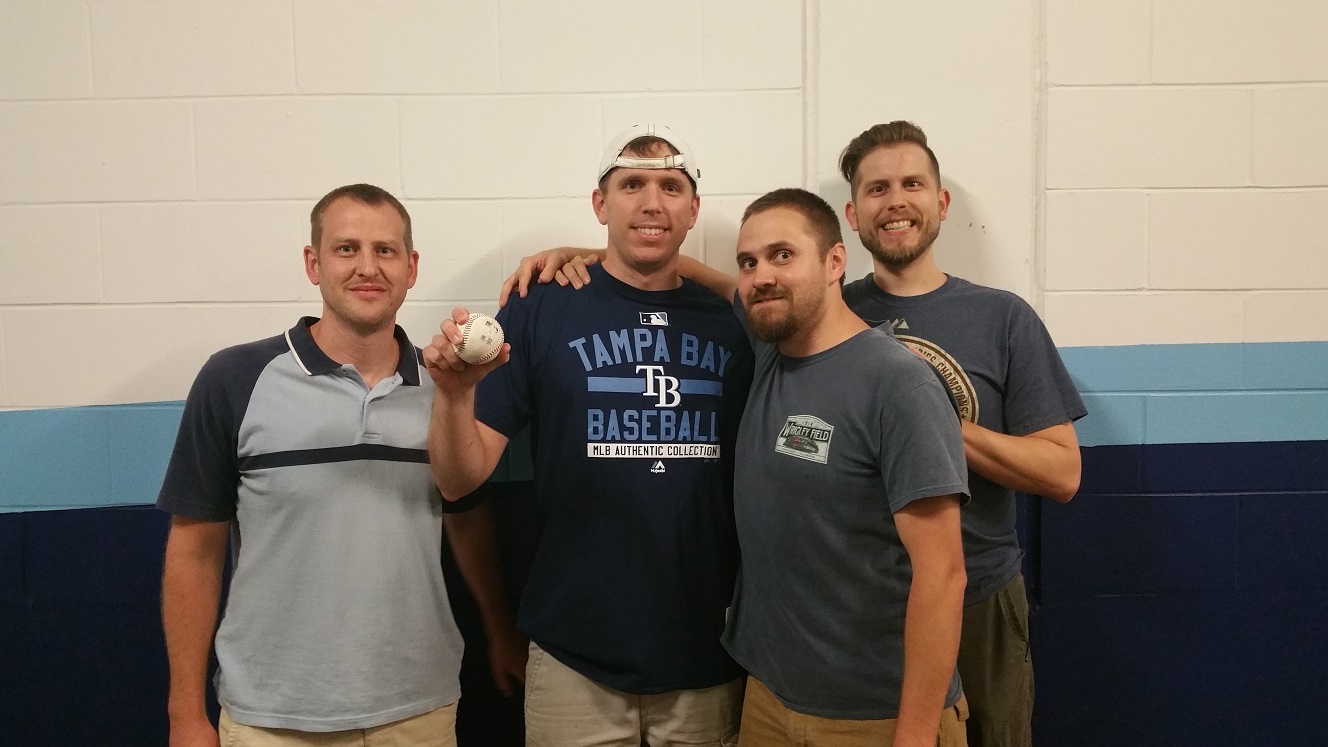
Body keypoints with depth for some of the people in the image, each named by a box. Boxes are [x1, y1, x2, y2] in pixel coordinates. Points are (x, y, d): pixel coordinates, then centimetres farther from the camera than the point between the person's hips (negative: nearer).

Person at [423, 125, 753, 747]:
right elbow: (460, 481, -7)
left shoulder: (731, 326, -1)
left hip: (710, 657, 2)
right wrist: (453, 393, -26)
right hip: (574, 658, -2)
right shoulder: (540, 313, -7)